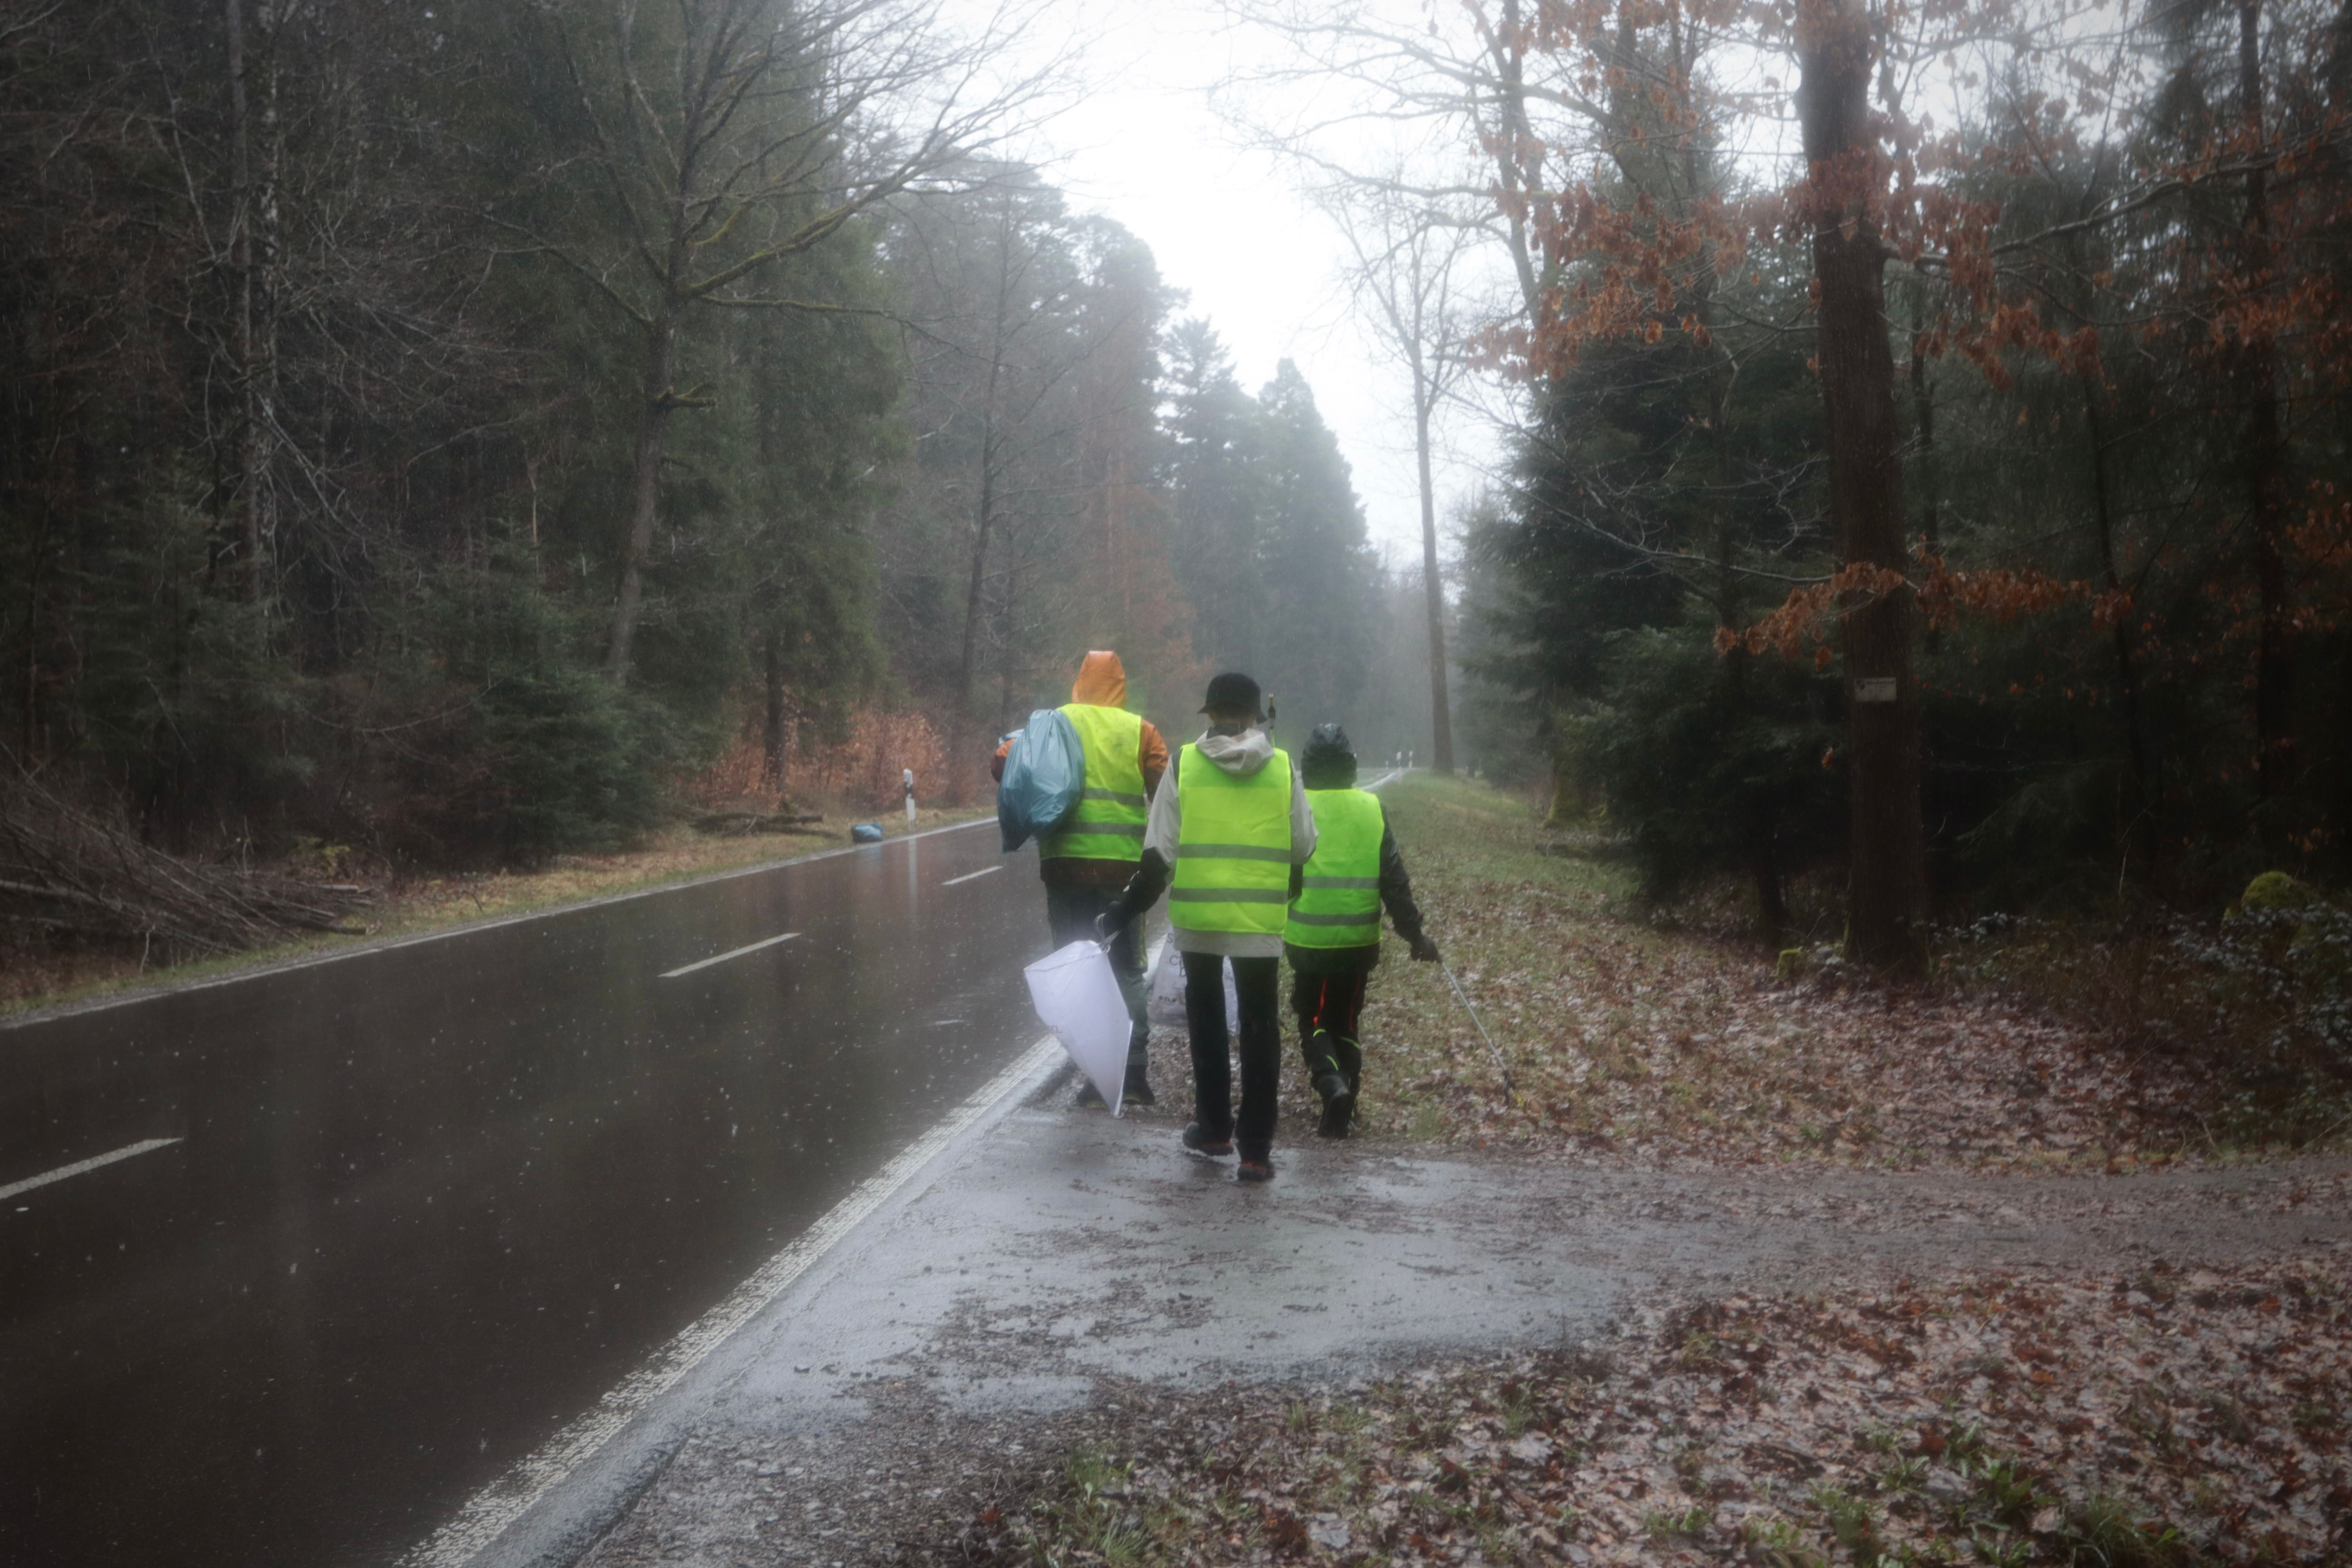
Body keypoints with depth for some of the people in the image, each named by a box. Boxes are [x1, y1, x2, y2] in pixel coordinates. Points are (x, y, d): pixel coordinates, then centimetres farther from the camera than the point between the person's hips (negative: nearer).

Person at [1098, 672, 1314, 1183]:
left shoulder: (1184, 764, -4)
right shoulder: (1284, 769, -1)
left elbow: (1159, 853, -5)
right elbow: (1303, 848, 5)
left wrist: (1128, 909, 3)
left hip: (1196, 913, 0)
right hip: (1261, 918, 0)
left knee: (1206, 1016, 19)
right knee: (1259, 1026, 8)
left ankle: (1214, 1127, 26)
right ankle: (1255, 1149, 5)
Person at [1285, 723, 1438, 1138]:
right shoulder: (1372, 808, -1)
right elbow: (1394, 879, -1)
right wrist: (1415, 934, 4)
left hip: (1308, 941, -2)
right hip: (1360, 941, 2)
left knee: (1314, 1022, 10)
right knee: (1347, 1021, 17)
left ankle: (1332, 1085, -17)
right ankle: (1341, 1114, 13)